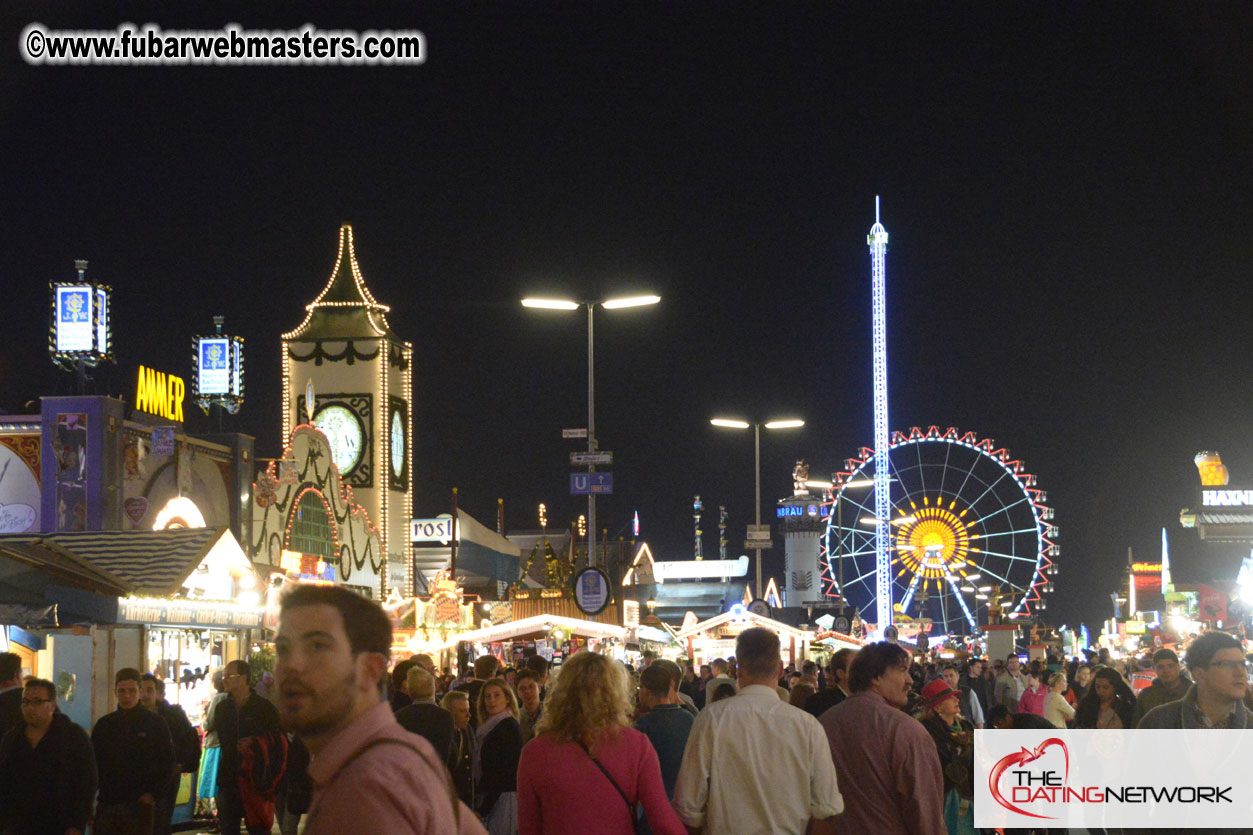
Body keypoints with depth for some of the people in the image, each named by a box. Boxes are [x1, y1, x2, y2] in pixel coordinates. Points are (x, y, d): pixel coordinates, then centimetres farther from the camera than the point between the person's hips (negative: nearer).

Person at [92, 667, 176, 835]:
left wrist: (152, 794, -6)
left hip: (139, 805, -2)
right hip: (106, 805, 2)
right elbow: (93, 764, 14)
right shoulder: (104, 725, 10)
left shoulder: (155, 723, 3)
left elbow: (167, 764, 4)